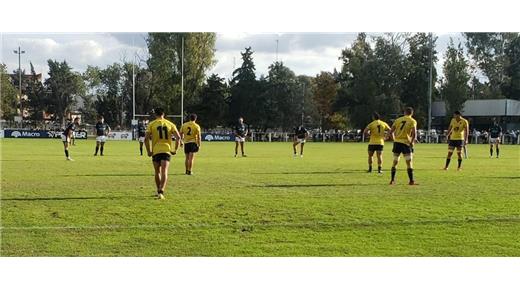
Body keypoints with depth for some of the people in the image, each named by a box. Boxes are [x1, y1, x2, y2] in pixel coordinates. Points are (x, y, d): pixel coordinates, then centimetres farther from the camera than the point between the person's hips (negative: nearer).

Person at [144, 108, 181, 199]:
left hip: (155, 151, 0)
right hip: (167, 150, 0)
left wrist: (148, 151, 2)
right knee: (164, 172, -7)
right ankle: (161, 192, -23)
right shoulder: (170, 124, 7)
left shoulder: (151, 124, 3)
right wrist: (175, 150, 6)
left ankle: (159, 191, 26)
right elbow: (178, 137, -1)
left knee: (157, 172, 16)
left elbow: (146, 139, -6)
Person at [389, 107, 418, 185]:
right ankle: (411, 181, -2)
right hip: (406, 143, -4)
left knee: (395, 162, 13)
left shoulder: (398, 120, 12)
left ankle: (392, 180, 14)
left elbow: (391, 132, 8)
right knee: (409, 162, 0)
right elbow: (414, 133, -13)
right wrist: (412, 142, -2)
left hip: (397, 142, 4)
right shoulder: (412, 121, 1)